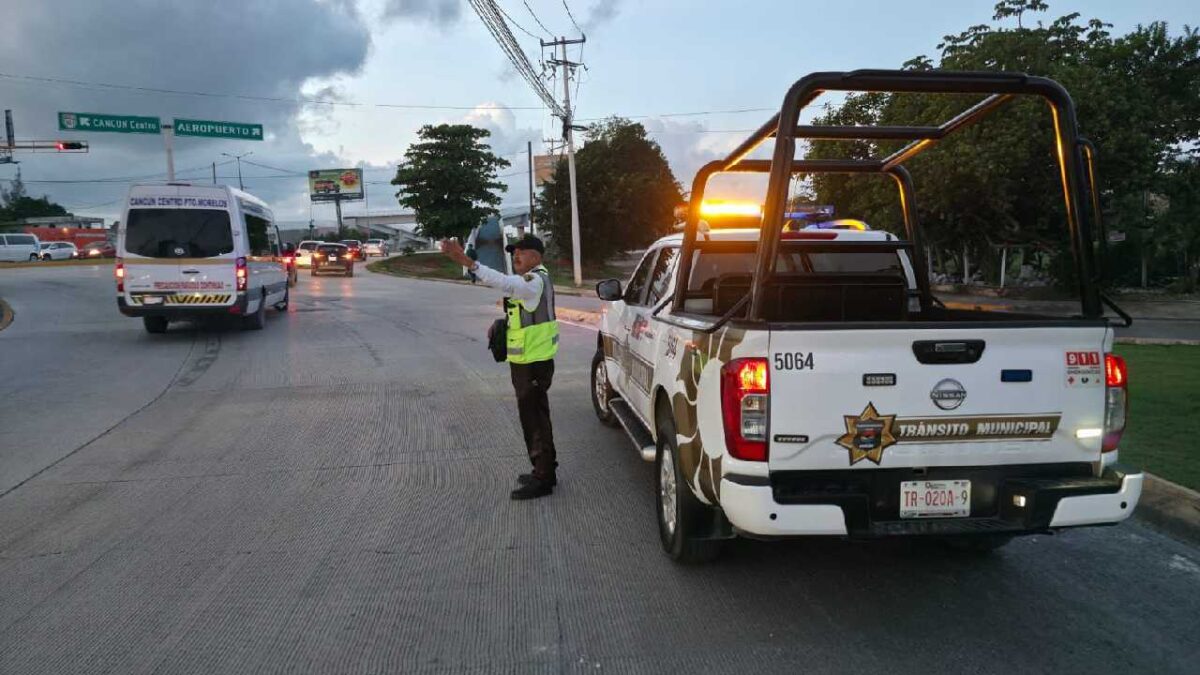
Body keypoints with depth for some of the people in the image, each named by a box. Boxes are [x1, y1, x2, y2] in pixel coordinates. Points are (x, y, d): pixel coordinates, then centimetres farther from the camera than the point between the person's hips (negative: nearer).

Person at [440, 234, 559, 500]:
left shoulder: (536, 280, -19)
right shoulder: (531, 279, 16)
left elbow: (504, 282, -39)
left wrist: (466, 261, -48)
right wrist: (502, 325, 7)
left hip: (534, 364, -11)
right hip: (526, 362, 11)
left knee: (535, 419, -3)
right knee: (533, 417, 18)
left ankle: (543, 479, 7)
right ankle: (543, 471, 31)